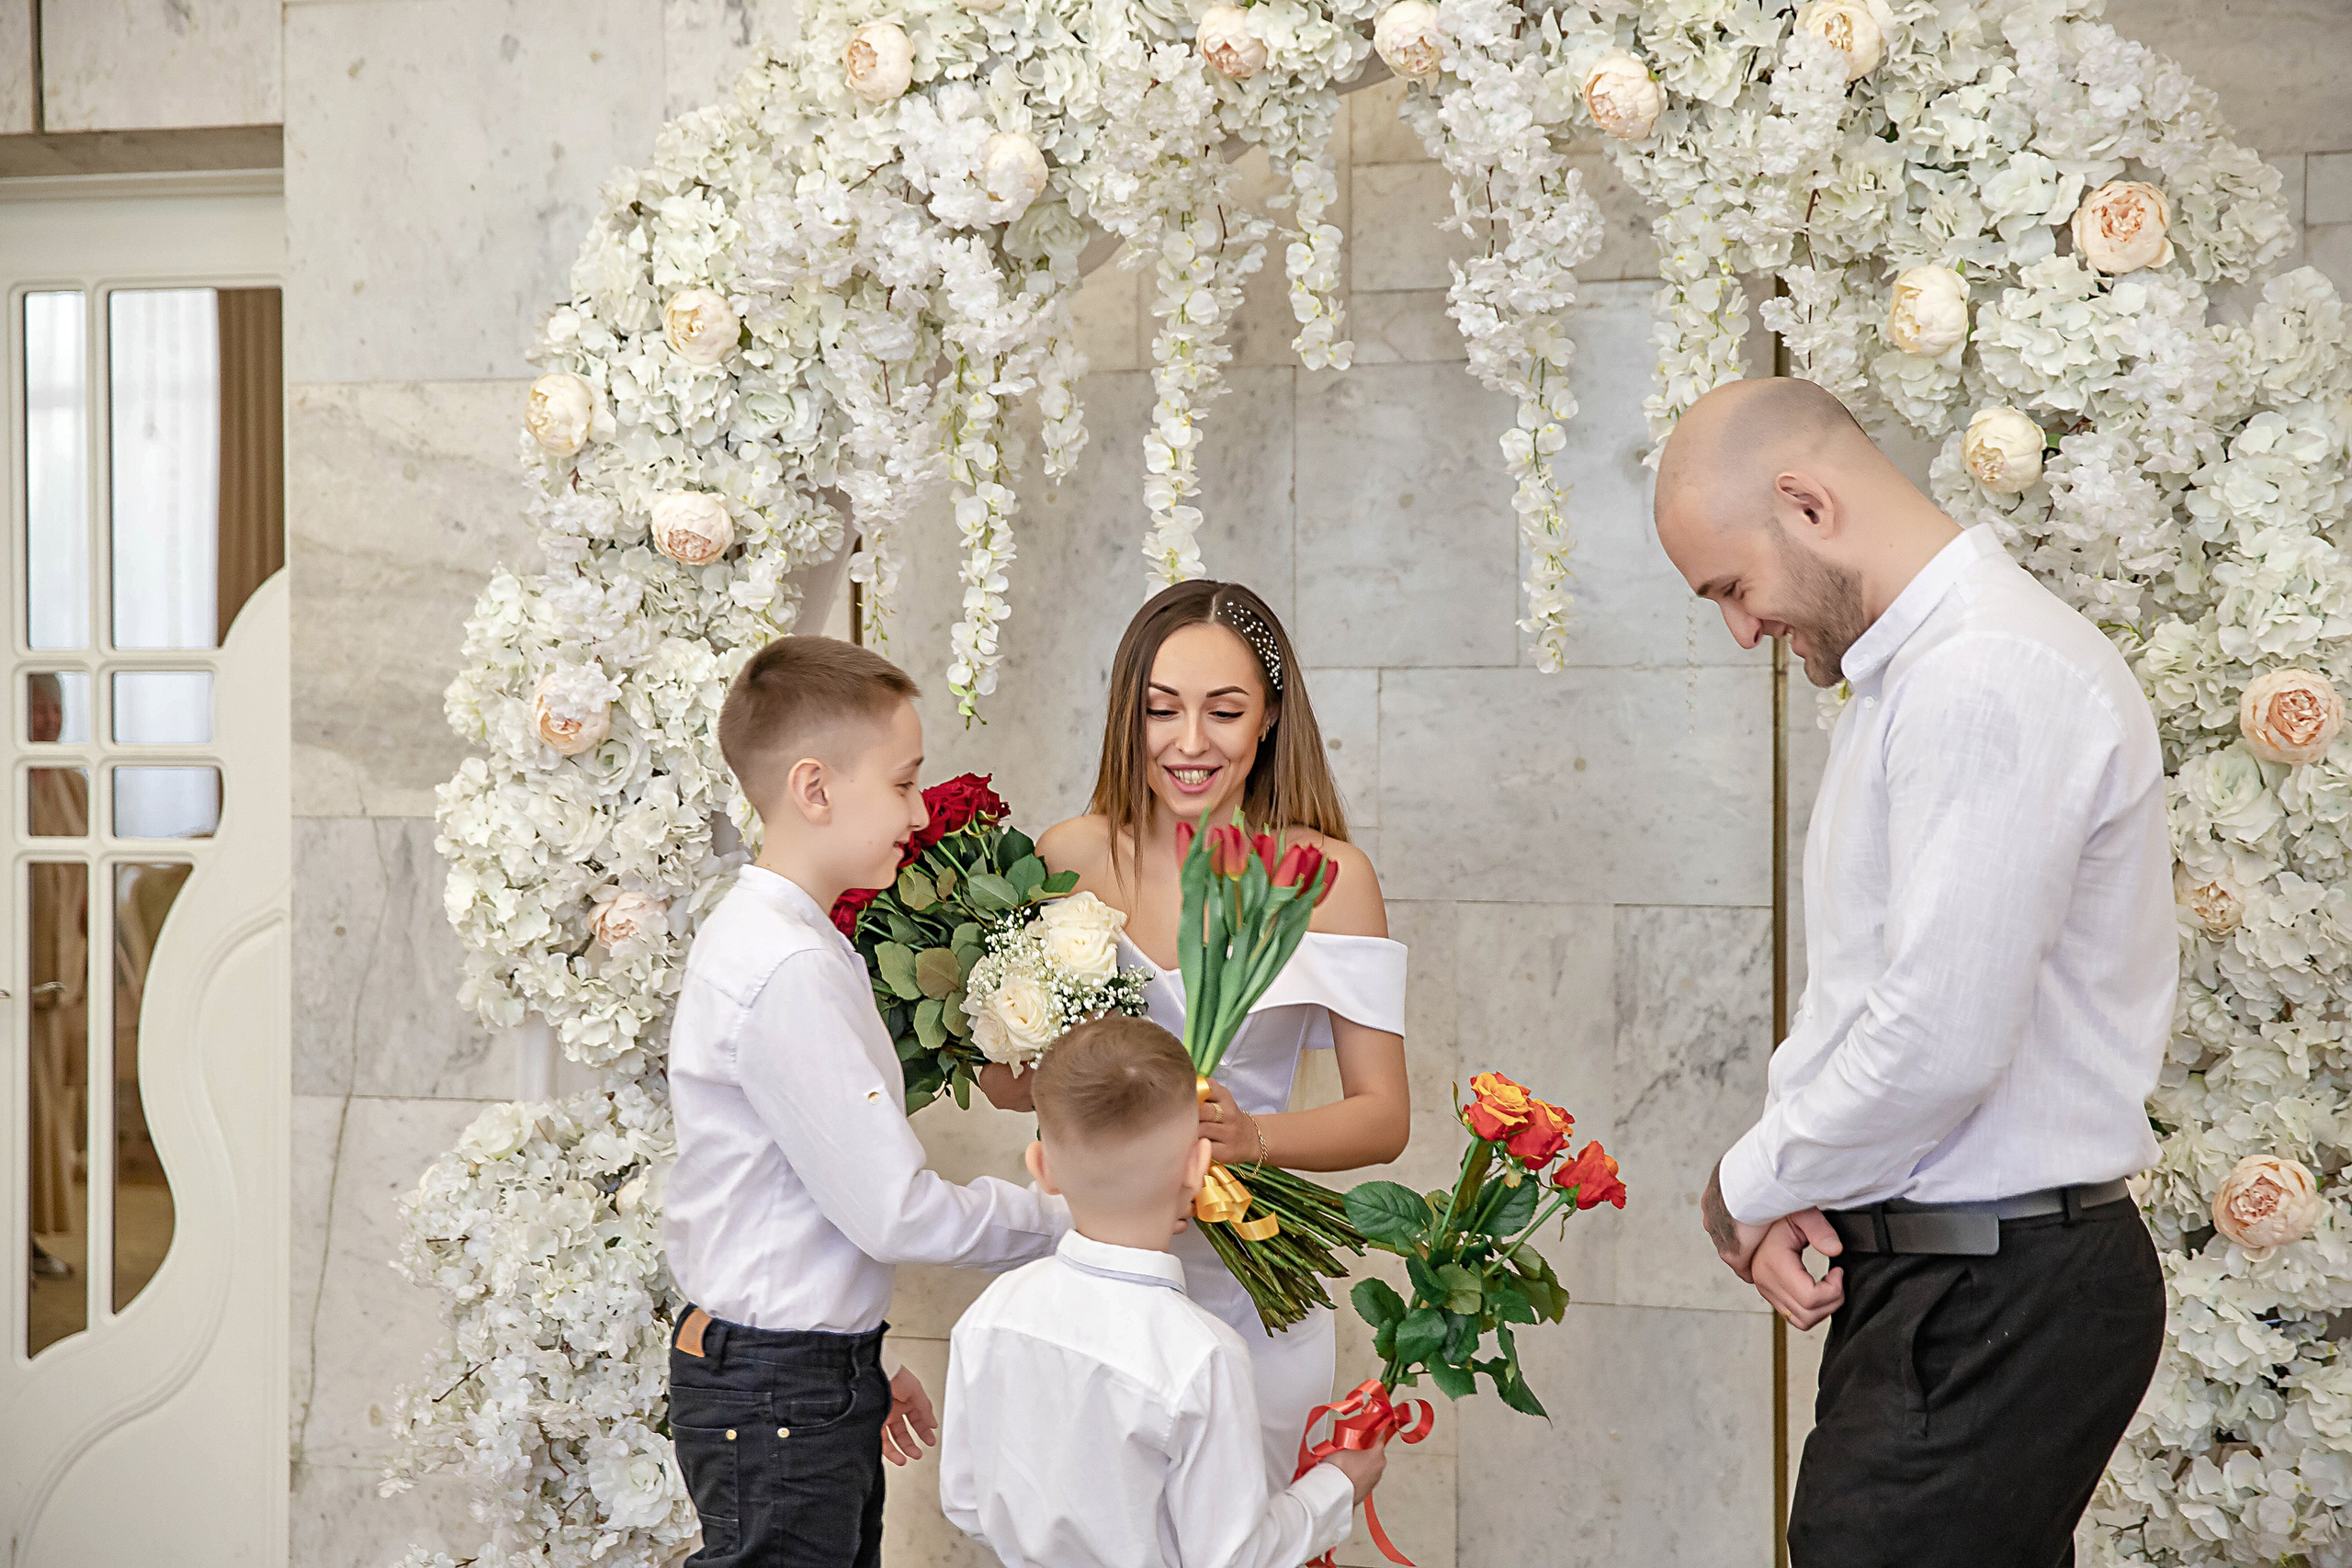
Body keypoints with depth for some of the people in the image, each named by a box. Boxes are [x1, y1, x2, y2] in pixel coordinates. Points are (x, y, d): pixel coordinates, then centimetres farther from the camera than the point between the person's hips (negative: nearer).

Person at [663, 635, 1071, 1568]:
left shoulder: (756, 937, 13)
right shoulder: (787, 971, -20)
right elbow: (894, 1211, -19)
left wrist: (864, 1363, 24)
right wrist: (1069, 1217, -8)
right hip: (777, 1402, -10)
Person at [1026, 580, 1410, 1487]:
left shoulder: (1327, 875, -7)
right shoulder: (1072, 858, -2)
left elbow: (1383, 1116, -5)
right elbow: (1005, 1082, 6)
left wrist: (1250, 1135, -23)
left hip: (1249, 1284, -1)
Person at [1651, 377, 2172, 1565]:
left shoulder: (1986, 680, -17)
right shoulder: (1907, 675, 17)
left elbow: (1941, 1043, -23)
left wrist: (1751, 1188, -7)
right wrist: (1784, 1191, 5)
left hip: (1990, 1305, -10)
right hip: (1933, 1277, 10)